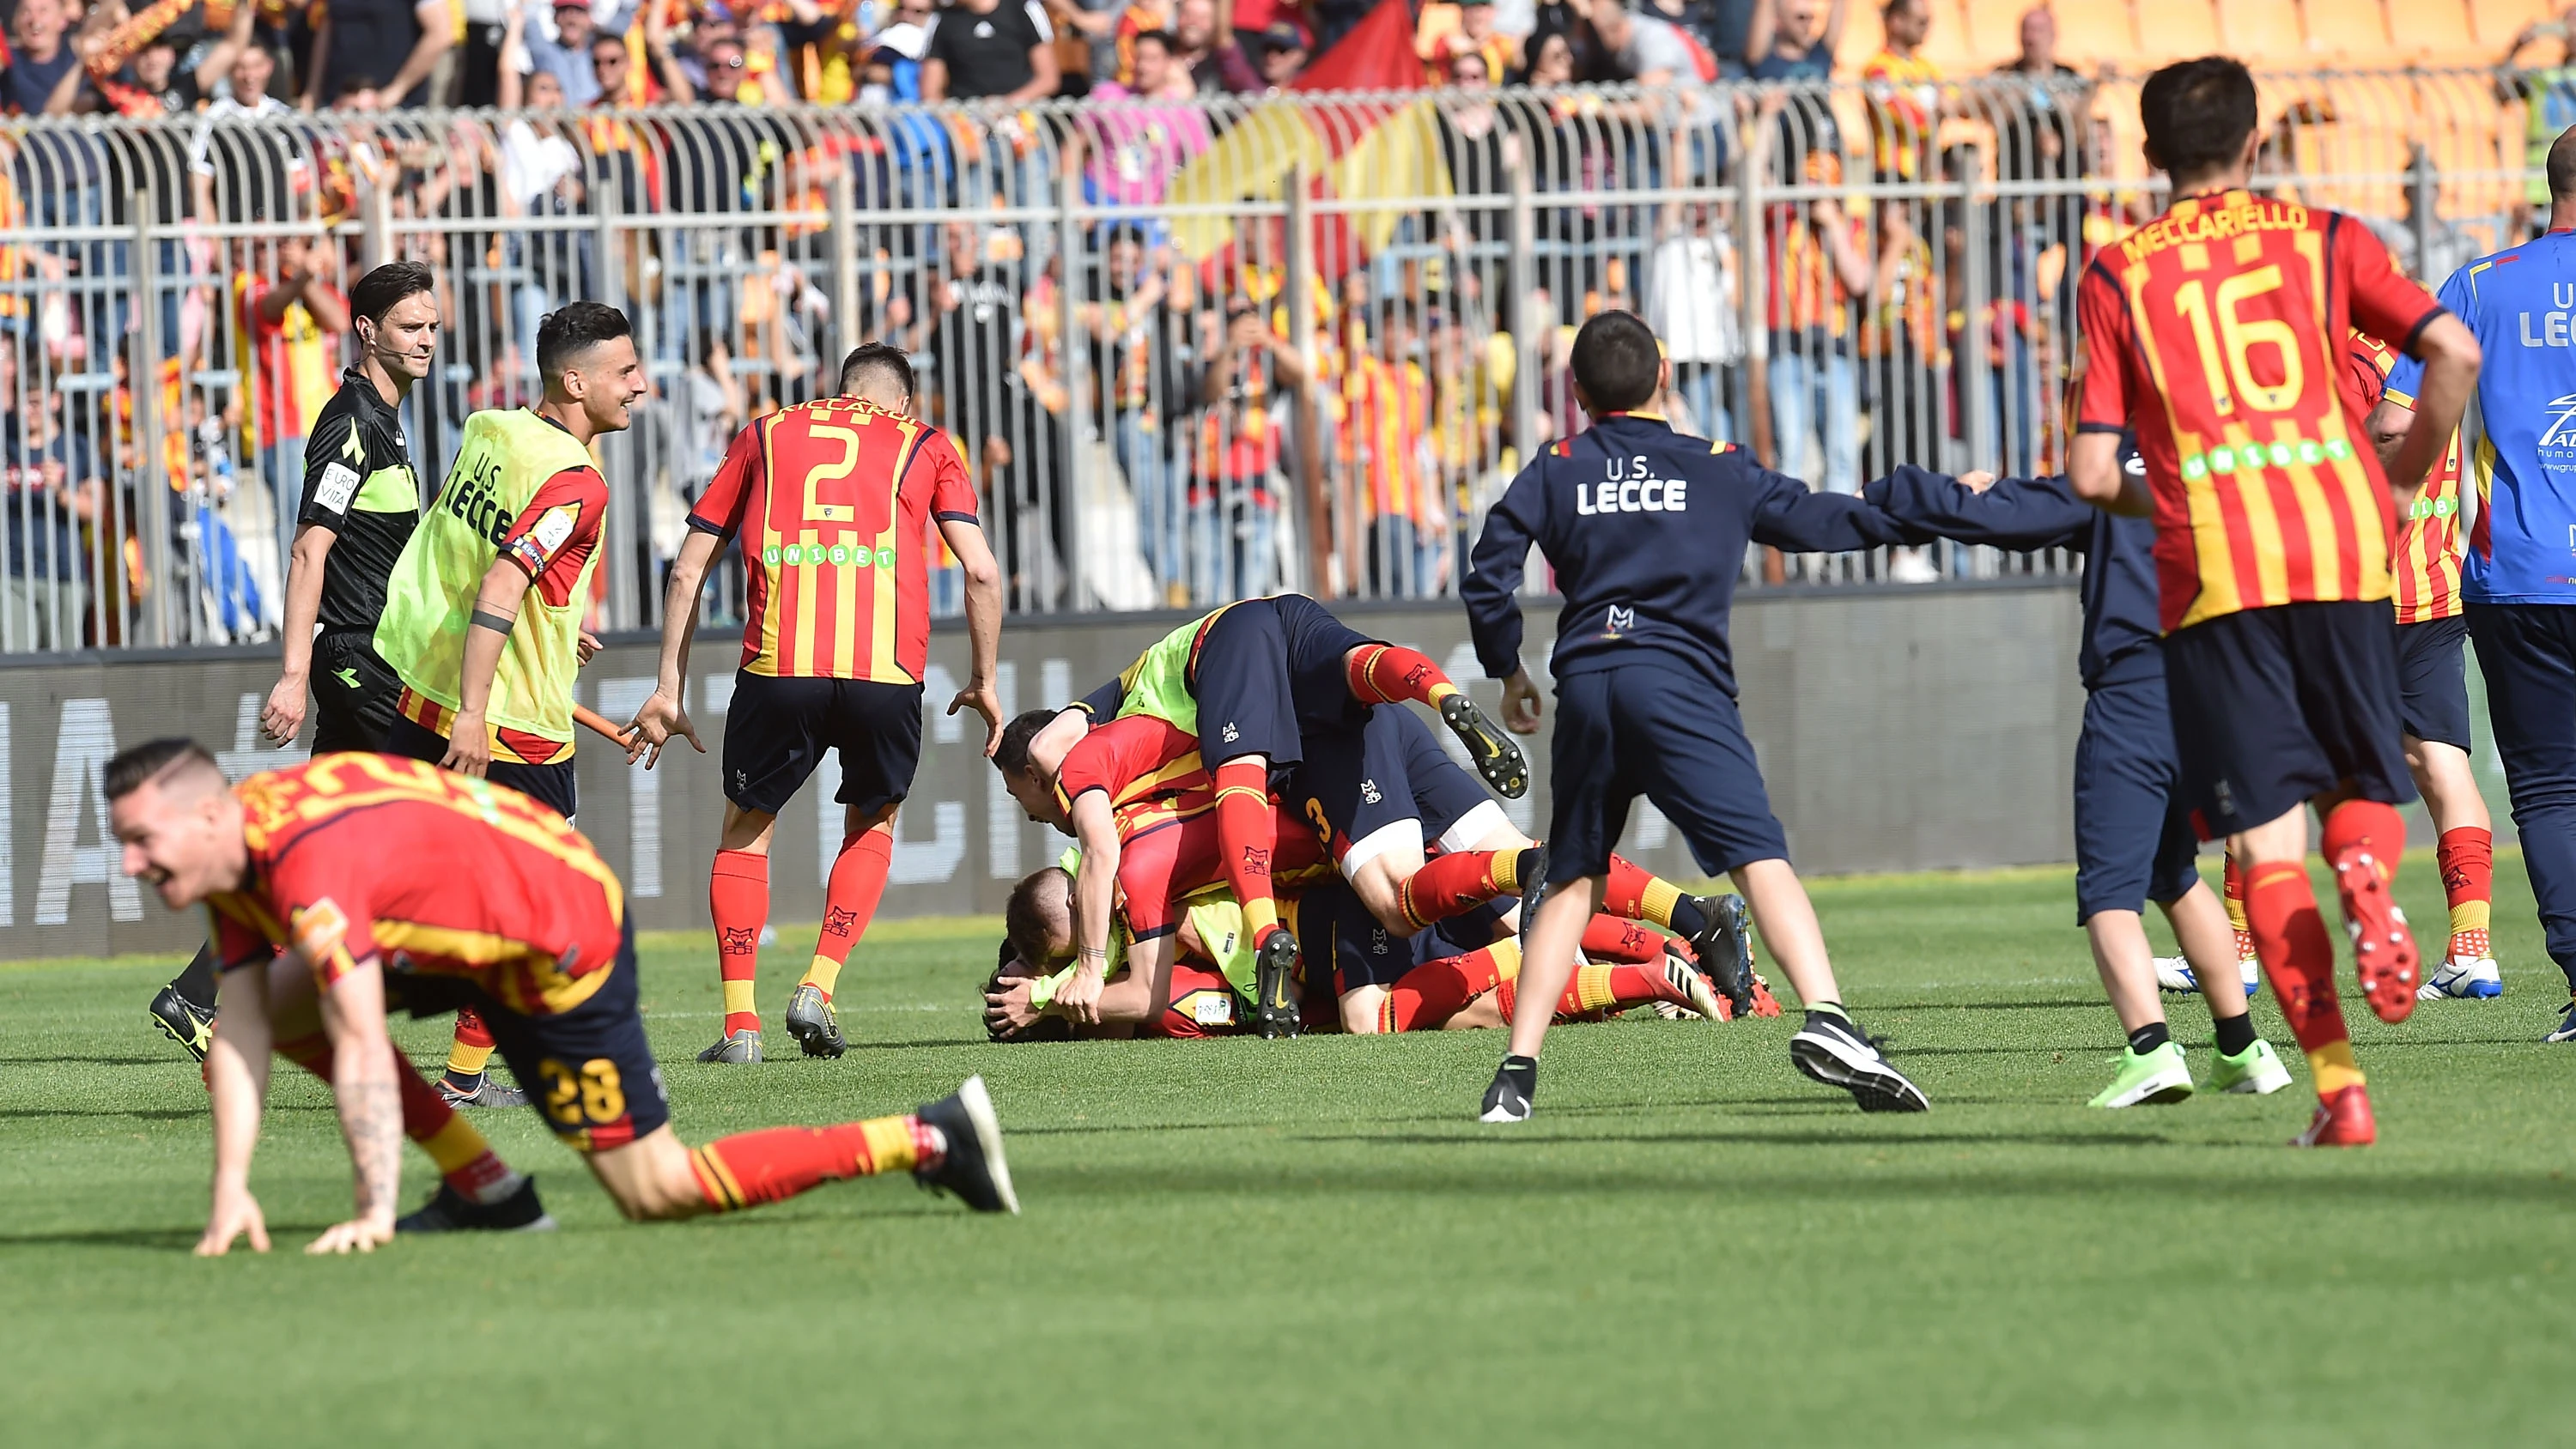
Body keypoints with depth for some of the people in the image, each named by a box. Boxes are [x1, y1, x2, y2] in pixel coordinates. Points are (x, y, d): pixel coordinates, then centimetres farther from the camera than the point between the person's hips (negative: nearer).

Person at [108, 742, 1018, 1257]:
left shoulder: (309, 863, -33)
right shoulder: (230, 860, -4)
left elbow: (363, 1054, -35)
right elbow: (239, 1037, -4)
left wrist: (374, 1215, -34)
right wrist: (231, 1193, -13)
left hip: (559, 939, -10)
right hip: (470, 934, 10)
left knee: (657, 1192, -5)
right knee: (269, 1002, 8)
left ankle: (927, 1140, 1)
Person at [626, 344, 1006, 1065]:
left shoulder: (765, 436, 23)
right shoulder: (924, 445, 20)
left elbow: (687, 571, 20)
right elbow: (981, 571, 10)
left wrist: (670, 690, 22)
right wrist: (983, 682, 20)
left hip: (778, 664, 0)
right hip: (887, 670, 0)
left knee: (745, 831, 18)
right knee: (872, 825, 24)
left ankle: (739, 1023, 8)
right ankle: (818, 989, 7)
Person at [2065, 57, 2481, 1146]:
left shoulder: (2117, 276, 9)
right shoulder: (2326, 239, 11)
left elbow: (2094, 474, 2)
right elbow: (2452, 352, -3)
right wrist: (2403, 481, 11)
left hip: (2212, 566, -1)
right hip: (2340, 540, 1)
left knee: (2265, 833, 1)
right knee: (2364, 782, 17)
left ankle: (2337, 1085, -10)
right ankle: (2368, 874, -19)